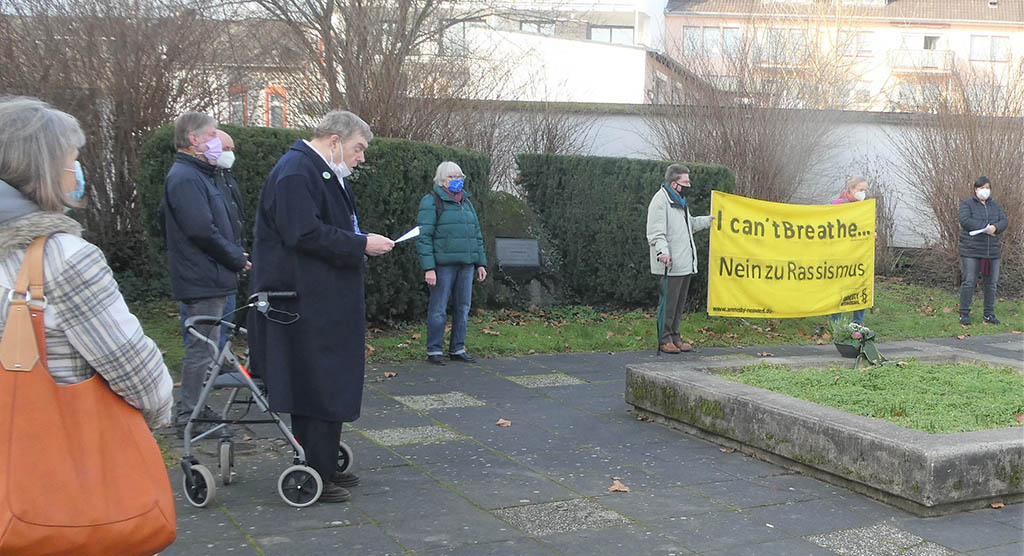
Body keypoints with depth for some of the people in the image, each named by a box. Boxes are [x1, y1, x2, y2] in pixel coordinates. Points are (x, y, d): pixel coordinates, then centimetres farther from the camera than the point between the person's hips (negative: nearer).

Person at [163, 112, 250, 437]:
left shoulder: (198, 175, 19)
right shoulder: (186, 178, -16)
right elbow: (201, 230, -24)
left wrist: (236, 253, 8)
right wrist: (236, 258, -13)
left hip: (209, 279, 11)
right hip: (203, 279, -11)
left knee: (202, 346, 17)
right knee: (200, 349, -5)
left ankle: (194, 409, 28)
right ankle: (189, 419, 3)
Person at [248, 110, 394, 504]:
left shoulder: (325, 173, 18)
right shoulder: (296, 172, -16)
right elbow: (304, 234, -24)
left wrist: (364, 242, 11)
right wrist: (360, 244, -19)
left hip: (327, 302, 11)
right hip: (305, 305, -11)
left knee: (330, 386, 15)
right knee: (315, 388, -5)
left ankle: (326, 466, 24)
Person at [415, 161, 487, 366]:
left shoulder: (466, 202, 17)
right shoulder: (431, 201, -4)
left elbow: (477, 235, 21)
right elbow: (423, 236, -10)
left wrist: (481, 263, 14)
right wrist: (428, 268, -17)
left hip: (466, 264, 6)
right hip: (442, 264, -6)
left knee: (463, 307, 9)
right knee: (438, 308, -2)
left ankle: (458, 349, 18)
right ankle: (434, 350, 7)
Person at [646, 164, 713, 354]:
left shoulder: (680, 200, 20)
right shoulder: (660, 201, -12)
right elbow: (656, 233, -19)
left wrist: (707, 220, 33)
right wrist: (662, 251, -32)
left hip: (686, 263, 10)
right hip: (671, 265, -10)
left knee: (680, 302, 14)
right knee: (668, 302, -5)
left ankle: (674, 337, 22)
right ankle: (664, 340, 2)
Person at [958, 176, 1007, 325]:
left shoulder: (995, 205, 15)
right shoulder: (967, 204, 0)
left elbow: (1003, 221, 5)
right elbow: (965, 220, -15)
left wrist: (995, 227, -17)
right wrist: (985, 228, -16)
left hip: (992, 251, 5)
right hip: (971, 251, -5)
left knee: (991, 283, 7)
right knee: (969, 282, -5)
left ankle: (989, 314, 16)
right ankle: (964, 313, 2)